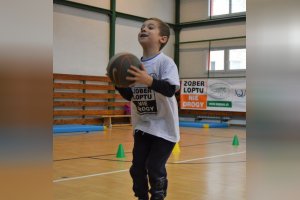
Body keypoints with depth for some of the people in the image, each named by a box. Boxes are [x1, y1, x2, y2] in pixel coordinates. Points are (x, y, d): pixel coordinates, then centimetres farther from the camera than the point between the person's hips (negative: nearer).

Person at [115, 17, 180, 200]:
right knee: (137, 167, 9)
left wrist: (149, 80, -37)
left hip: (164, 127, -6)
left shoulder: (165, 62, -13)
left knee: (155, 167, -4)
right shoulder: (135, 64, 5)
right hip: (142, 126, 6)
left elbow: (171, 89, -26)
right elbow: (129, 96, 10)